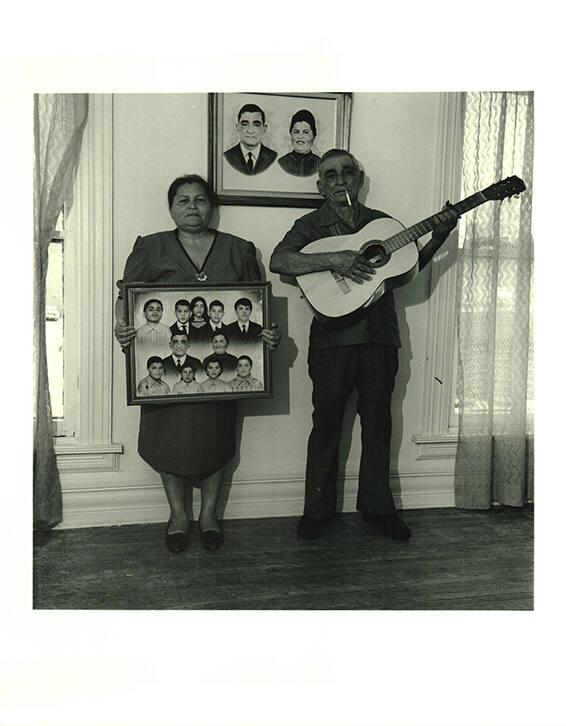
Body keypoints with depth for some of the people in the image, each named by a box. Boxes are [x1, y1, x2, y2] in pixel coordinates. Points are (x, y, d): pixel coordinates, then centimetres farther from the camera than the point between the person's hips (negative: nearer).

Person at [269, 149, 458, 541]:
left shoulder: (381, 222, 14)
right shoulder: (311, 225, 3)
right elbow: (278, 261, -13)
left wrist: (438, 237, 1)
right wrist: (334, 260, -23)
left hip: (380, 337, 3)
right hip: (332, 338, -3)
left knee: (378, 423, 10)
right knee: (327, 424, 3)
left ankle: (377, 506, 24)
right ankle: (317, 510, 17)